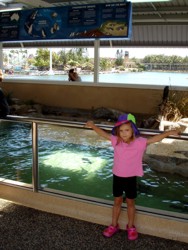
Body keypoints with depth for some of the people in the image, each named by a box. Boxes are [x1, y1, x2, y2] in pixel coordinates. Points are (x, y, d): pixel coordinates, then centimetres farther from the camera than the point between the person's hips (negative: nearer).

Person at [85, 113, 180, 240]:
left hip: (131, 178, -2)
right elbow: (104, 133, -2)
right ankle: (114, 225, 36)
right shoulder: (116, 141, -9)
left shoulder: (139, 142, -17)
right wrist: (93, 126, -10)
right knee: (117, 201, 18)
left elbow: (155, 138, -22)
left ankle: (131, 227, 35)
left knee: (130, 202, 15)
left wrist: (168, 133, -33)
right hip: (117, 177, 2)